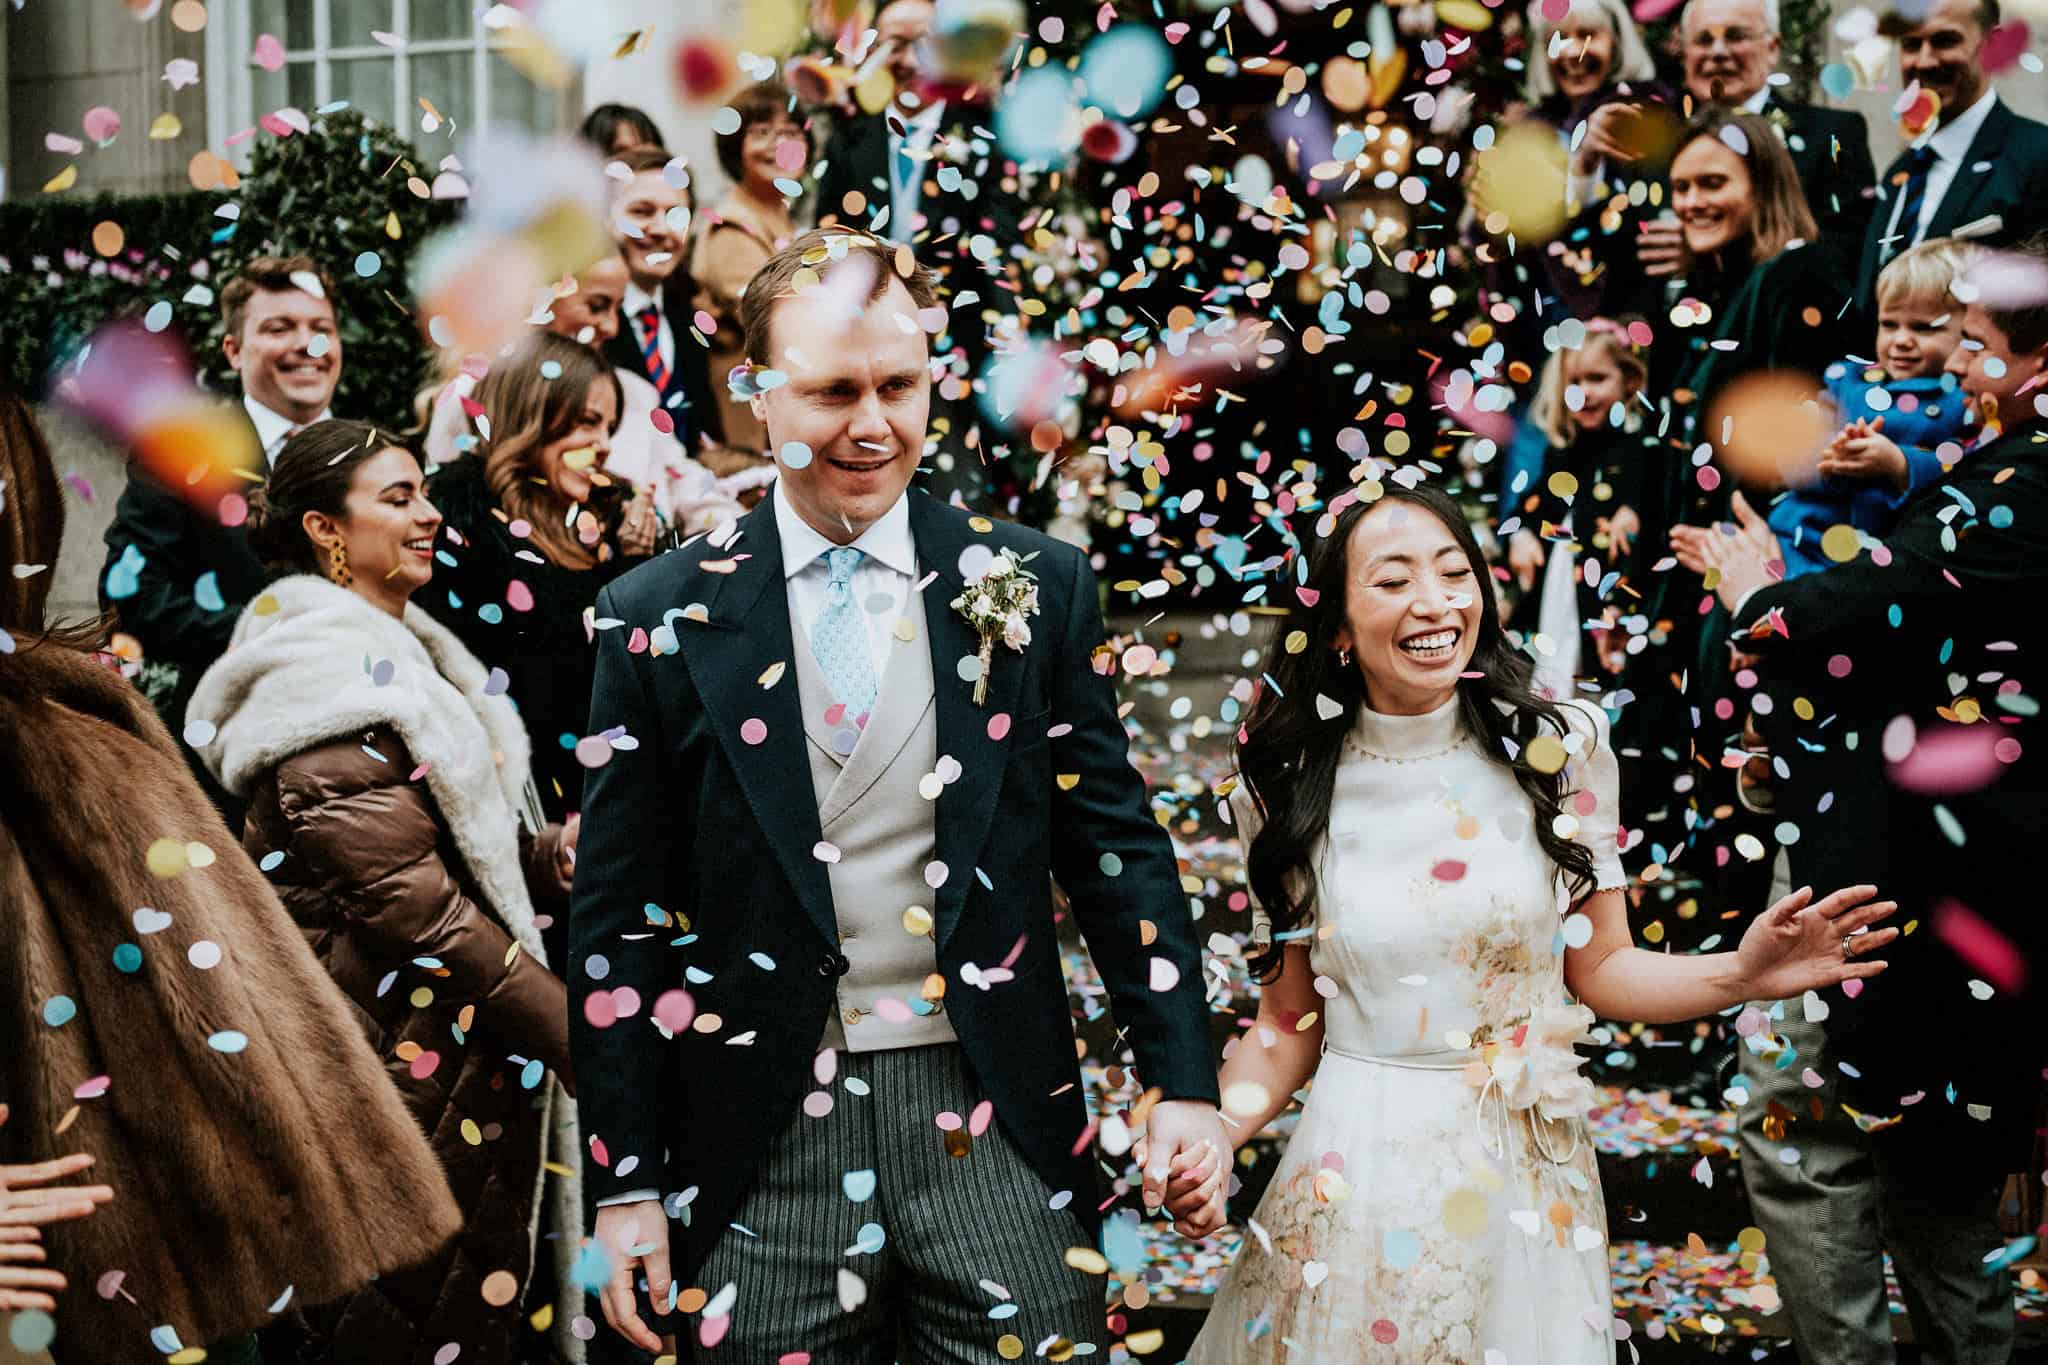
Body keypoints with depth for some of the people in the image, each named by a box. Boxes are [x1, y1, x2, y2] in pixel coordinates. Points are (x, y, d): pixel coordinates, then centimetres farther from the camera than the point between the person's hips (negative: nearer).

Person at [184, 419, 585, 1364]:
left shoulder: (404, 656, 16)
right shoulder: (328, 676, -14)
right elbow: (409, 901, -20)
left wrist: (554, 855, -2)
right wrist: (575, 1028, -18)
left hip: (469, 1073, 9)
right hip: (404, 1068, -9)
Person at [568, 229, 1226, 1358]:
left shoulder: (1034, 587, 2)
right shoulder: (661, 620, -1)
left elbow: (1115, 844, 6)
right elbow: (618, 921, 1)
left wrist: (1181, 1079, -2)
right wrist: (627, 1184, 0)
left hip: (996, 1127, 1)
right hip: (761, 1145, 0)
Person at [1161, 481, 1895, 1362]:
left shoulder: (1557, 749, -3)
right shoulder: (1288, 791, -3)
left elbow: (1599, 969, 1)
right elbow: (1289, 1024, 3)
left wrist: (1739, 974, -16)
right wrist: (1216, 1135, -14)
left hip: (1527, 1180, 1)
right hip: (1357, 1174, 0)